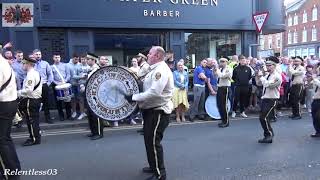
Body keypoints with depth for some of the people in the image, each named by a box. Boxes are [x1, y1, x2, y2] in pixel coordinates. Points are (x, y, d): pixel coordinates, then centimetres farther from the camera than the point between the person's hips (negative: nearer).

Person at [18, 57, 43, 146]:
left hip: (31, 101, -10)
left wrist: (18, 93, -11)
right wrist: (21, 93, 16)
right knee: (34, 119, 15)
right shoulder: (36, 73, 13)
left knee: (31, 120, -1)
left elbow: (28, 90, -25)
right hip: (36, 99, 10)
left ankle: (34, 139, 8)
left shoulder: (31, 75, -18)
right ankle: (36, 137, 24)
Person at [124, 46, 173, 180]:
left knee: (153, 141, -5)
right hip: (151, 109, 11)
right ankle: (154, 166, 37)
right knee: (149, 139, 20)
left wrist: (134, 97, -24)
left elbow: (154, 93, -29)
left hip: (159, 111, -11)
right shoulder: (155, 69, 14)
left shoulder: (161, 70, -19)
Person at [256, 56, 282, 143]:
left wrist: (261, 76, -18)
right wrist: (258, 76, 5)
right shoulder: (267, 75, 11)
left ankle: (269, 135, 4)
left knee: (263, 117, -13)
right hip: (265, 99, 8)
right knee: (263, 118, 12)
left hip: (272, 100, -8)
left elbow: (268, 84, -26)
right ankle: (269, 135, 26)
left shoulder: (277, 76, -13)